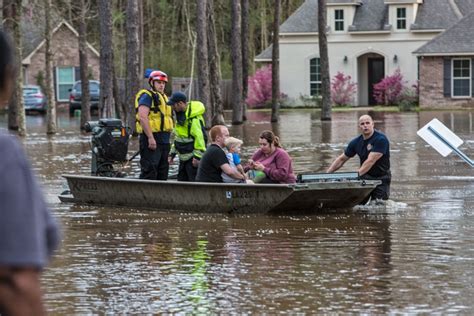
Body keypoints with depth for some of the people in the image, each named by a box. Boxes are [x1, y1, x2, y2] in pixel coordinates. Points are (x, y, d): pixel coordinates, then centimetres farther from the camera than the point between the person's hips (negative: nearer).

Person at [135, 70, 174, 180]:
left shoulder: (163, 97, 23)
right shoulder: (147, 96, -8)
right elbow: (142, 117, -20)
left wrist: (168, 141, 22)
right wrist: (151, 138, -25)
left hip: (164, 141, 10)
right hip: (151, 139, -10)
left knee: (162, 172, 12)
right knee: (149, 171, -13)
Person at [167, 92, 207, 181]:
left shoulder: (194, 118, -21)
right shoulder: (180, 115, 11)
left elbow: (200, 137, -24)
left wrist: (197, 156, -24)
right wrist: (172, 153, 18)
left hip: (193, 159, -10)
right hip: (183, 157, 10)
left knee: (195, 181, -8)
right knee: (181, 180, 12)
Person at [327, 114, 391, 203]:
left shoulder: (380, 139, -16)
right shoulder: (356, 142, 3)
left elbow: (370, 161, -25)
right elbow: (342, 159, 13)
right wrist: (327, 173, 5)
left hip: (381, 178, -4)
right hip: (365, 177, 4)